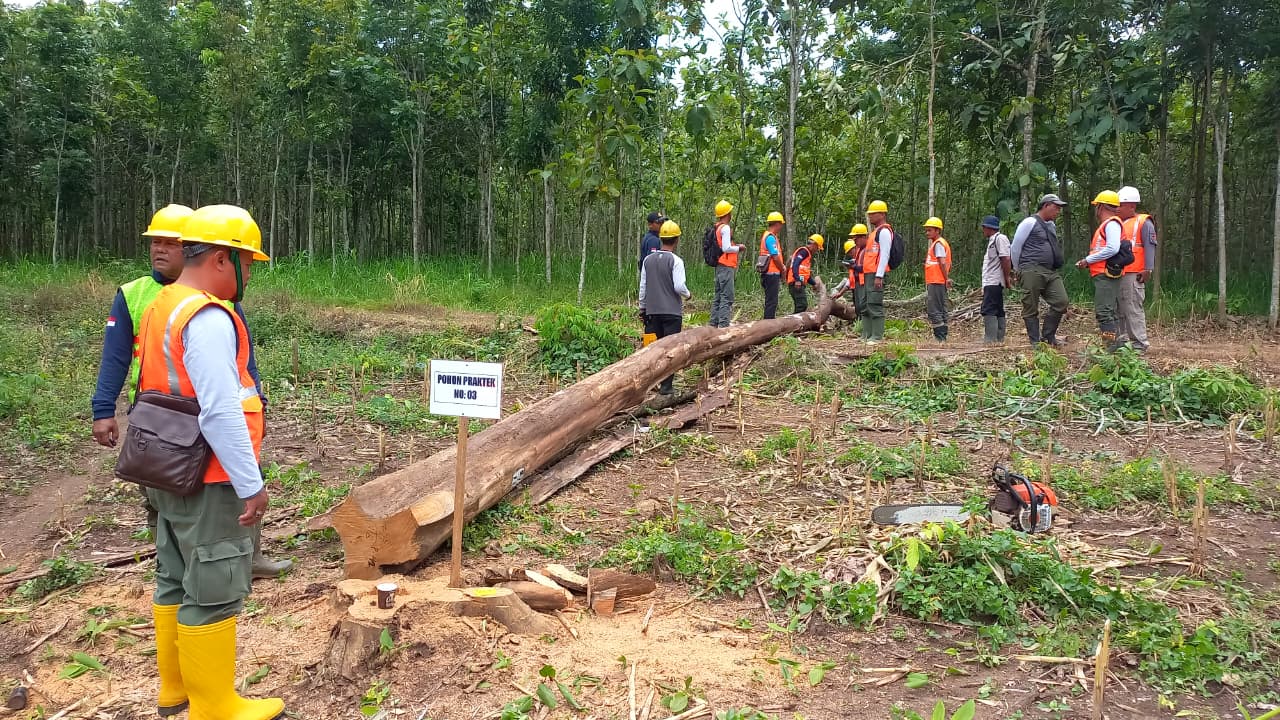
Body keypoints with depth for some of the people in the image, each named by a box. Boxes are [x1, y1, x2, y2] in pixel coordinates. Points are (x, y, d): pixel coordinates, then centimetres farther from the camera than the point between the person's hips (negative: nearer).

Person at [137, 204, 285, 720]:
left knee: (176, 581, 19)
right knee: (213, 592, 0)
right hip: (208, 483, -10)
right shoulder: (208, 318, -21)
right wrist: (251, 485, -20)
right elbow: (221, 413, -26)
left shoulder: (162, 306, 11)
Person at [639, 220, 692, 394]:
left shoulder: (648, 260, 6)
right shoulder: (675, 261, -11)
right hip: (672, 311, -5)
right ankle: (666, 385, 1)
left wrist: (642, 308, 17)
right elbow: (679, 286, -17)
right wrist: (687, 294, 4)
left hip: (652, 311, 5)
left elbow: (643, 287, 9)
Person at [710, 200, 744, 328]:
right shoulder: (725, 228, -13)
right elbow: (726, 248, -20)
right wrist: (738, 248, -5)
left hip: (719, 266, 10)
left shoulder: (717, 228, 14)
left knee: (718, 297, 13)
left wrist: (735, 247, 13)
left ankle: (713, 325, 16)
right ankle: (723, 326, -14)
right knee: (727, 298, -10)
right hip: (726, 267, -10)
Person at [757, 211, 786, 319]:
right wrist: (783, 269, -4)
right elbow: (776, 257, -18)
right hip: (772, 273, -10)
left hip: (769, 273, 10)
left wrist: (781, 268, 12)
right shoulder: (771, 237, -15)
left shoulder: (766, 236, 18)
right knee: (772, 301, -8)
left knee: (770, 301, 15)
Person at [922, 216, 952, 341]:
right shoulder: (942, 243, 21)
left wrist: (946, 279, -16)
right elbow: (949, 263, 22)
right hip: (938, 283, 10)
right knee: (940, 310, 12)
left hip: (935, 283, -10)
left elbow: (943, 263, -19)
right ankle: (942, 336, 16)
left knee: (934, 311, -9)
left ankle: (940, 337, -9)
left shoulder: (938, 244, -10)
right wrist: (947, 278, 15)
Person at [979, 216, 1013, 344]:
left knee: (989, 310, -15)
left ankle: (990, 339, -19)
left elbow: (1006, 259, -18)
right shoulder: (992, 240, 21)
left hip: (994, 282, -11)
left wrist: (1007, 278, -17)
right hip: (990, 282, 11)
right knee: (998, 311, 12)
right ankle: (999, 339, 16)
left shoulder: (1000, 238, -10)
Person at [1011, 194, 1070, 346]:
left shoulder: (1052, 226, 17)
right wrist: (1020, 270, 5)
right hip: (1032, 272, -7)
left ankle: (1048, 336, 12)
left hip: (1051, 272, 8)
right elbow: (1015, 248, -4)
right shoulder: (1030, 223, -7)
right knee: (1031, 308, -1)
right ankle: (1035, 342, 7)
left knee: (1061, 302, -1)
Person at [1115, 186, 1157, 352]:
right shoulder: (1119, 224, 21)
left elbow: (1150, 247, -10)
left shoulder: (1143, 223, -2)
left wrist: (1148, 269, -18)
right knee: (1119, 309, 12)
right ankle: (1121, 340, 20)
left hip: (1133, 275, -8)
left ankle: (1139, 344, -9)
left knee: (1133, 309, -11)